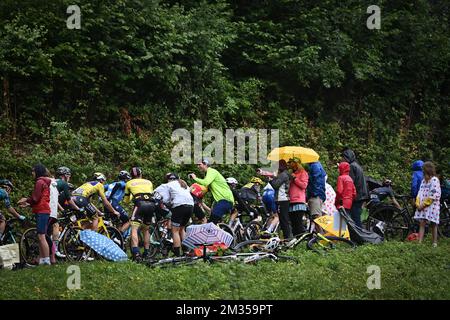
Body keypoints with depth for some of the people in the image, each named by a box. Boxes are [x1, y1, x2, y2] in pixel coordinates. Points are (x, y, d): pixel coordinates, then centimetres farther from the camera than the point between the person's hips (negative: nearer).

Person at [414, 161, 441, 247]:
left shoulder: (434, 180, -7)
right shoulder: (424, 180, 16)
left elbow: (433, 196, -14)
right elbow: (420, 193, 14)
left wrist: (423, 205, -14)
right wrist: (418, 204, -1)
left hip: (432, 206, -6)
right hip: (422, 207, 6)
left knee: (433, 225, 0)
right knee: (422, 223, -4)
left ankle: (434, 243, 6)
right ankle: (419, 242, -11)